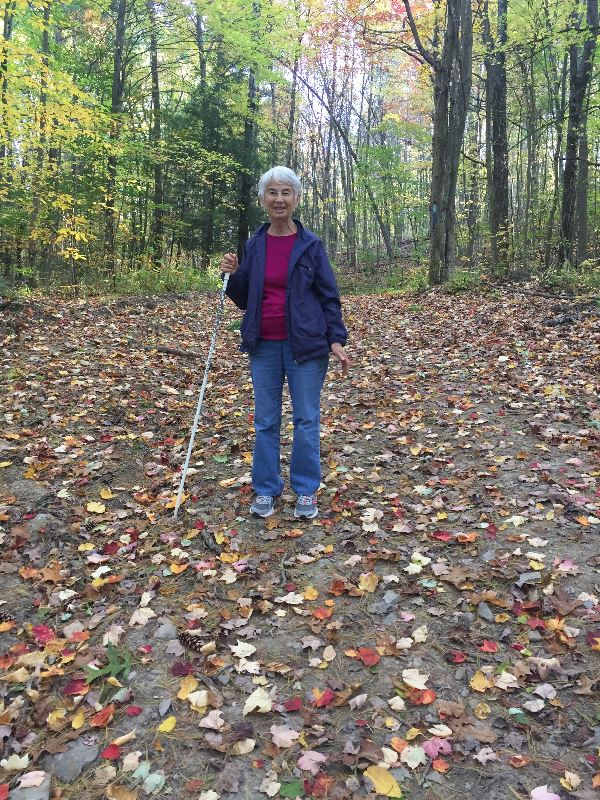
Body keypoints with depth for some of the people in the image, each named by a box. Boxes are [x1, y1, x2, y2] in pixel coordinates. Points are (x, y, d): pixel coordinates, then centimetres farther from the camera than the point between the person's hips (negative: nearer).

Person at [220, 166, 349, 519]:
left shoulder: (311, 244, -1)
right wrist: (233, 275, -6)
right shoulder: (254, 245, 7)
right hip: (264, 345, 3)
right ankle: (266, 489, 21)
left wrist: (336, 339, -8)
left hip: (306, 344, -3)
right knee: (266, 421, 9)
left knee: (307, 419, 4)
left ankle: (307, 490, 17)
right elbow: (244, 299, 13)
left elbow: (329, 296, 0)